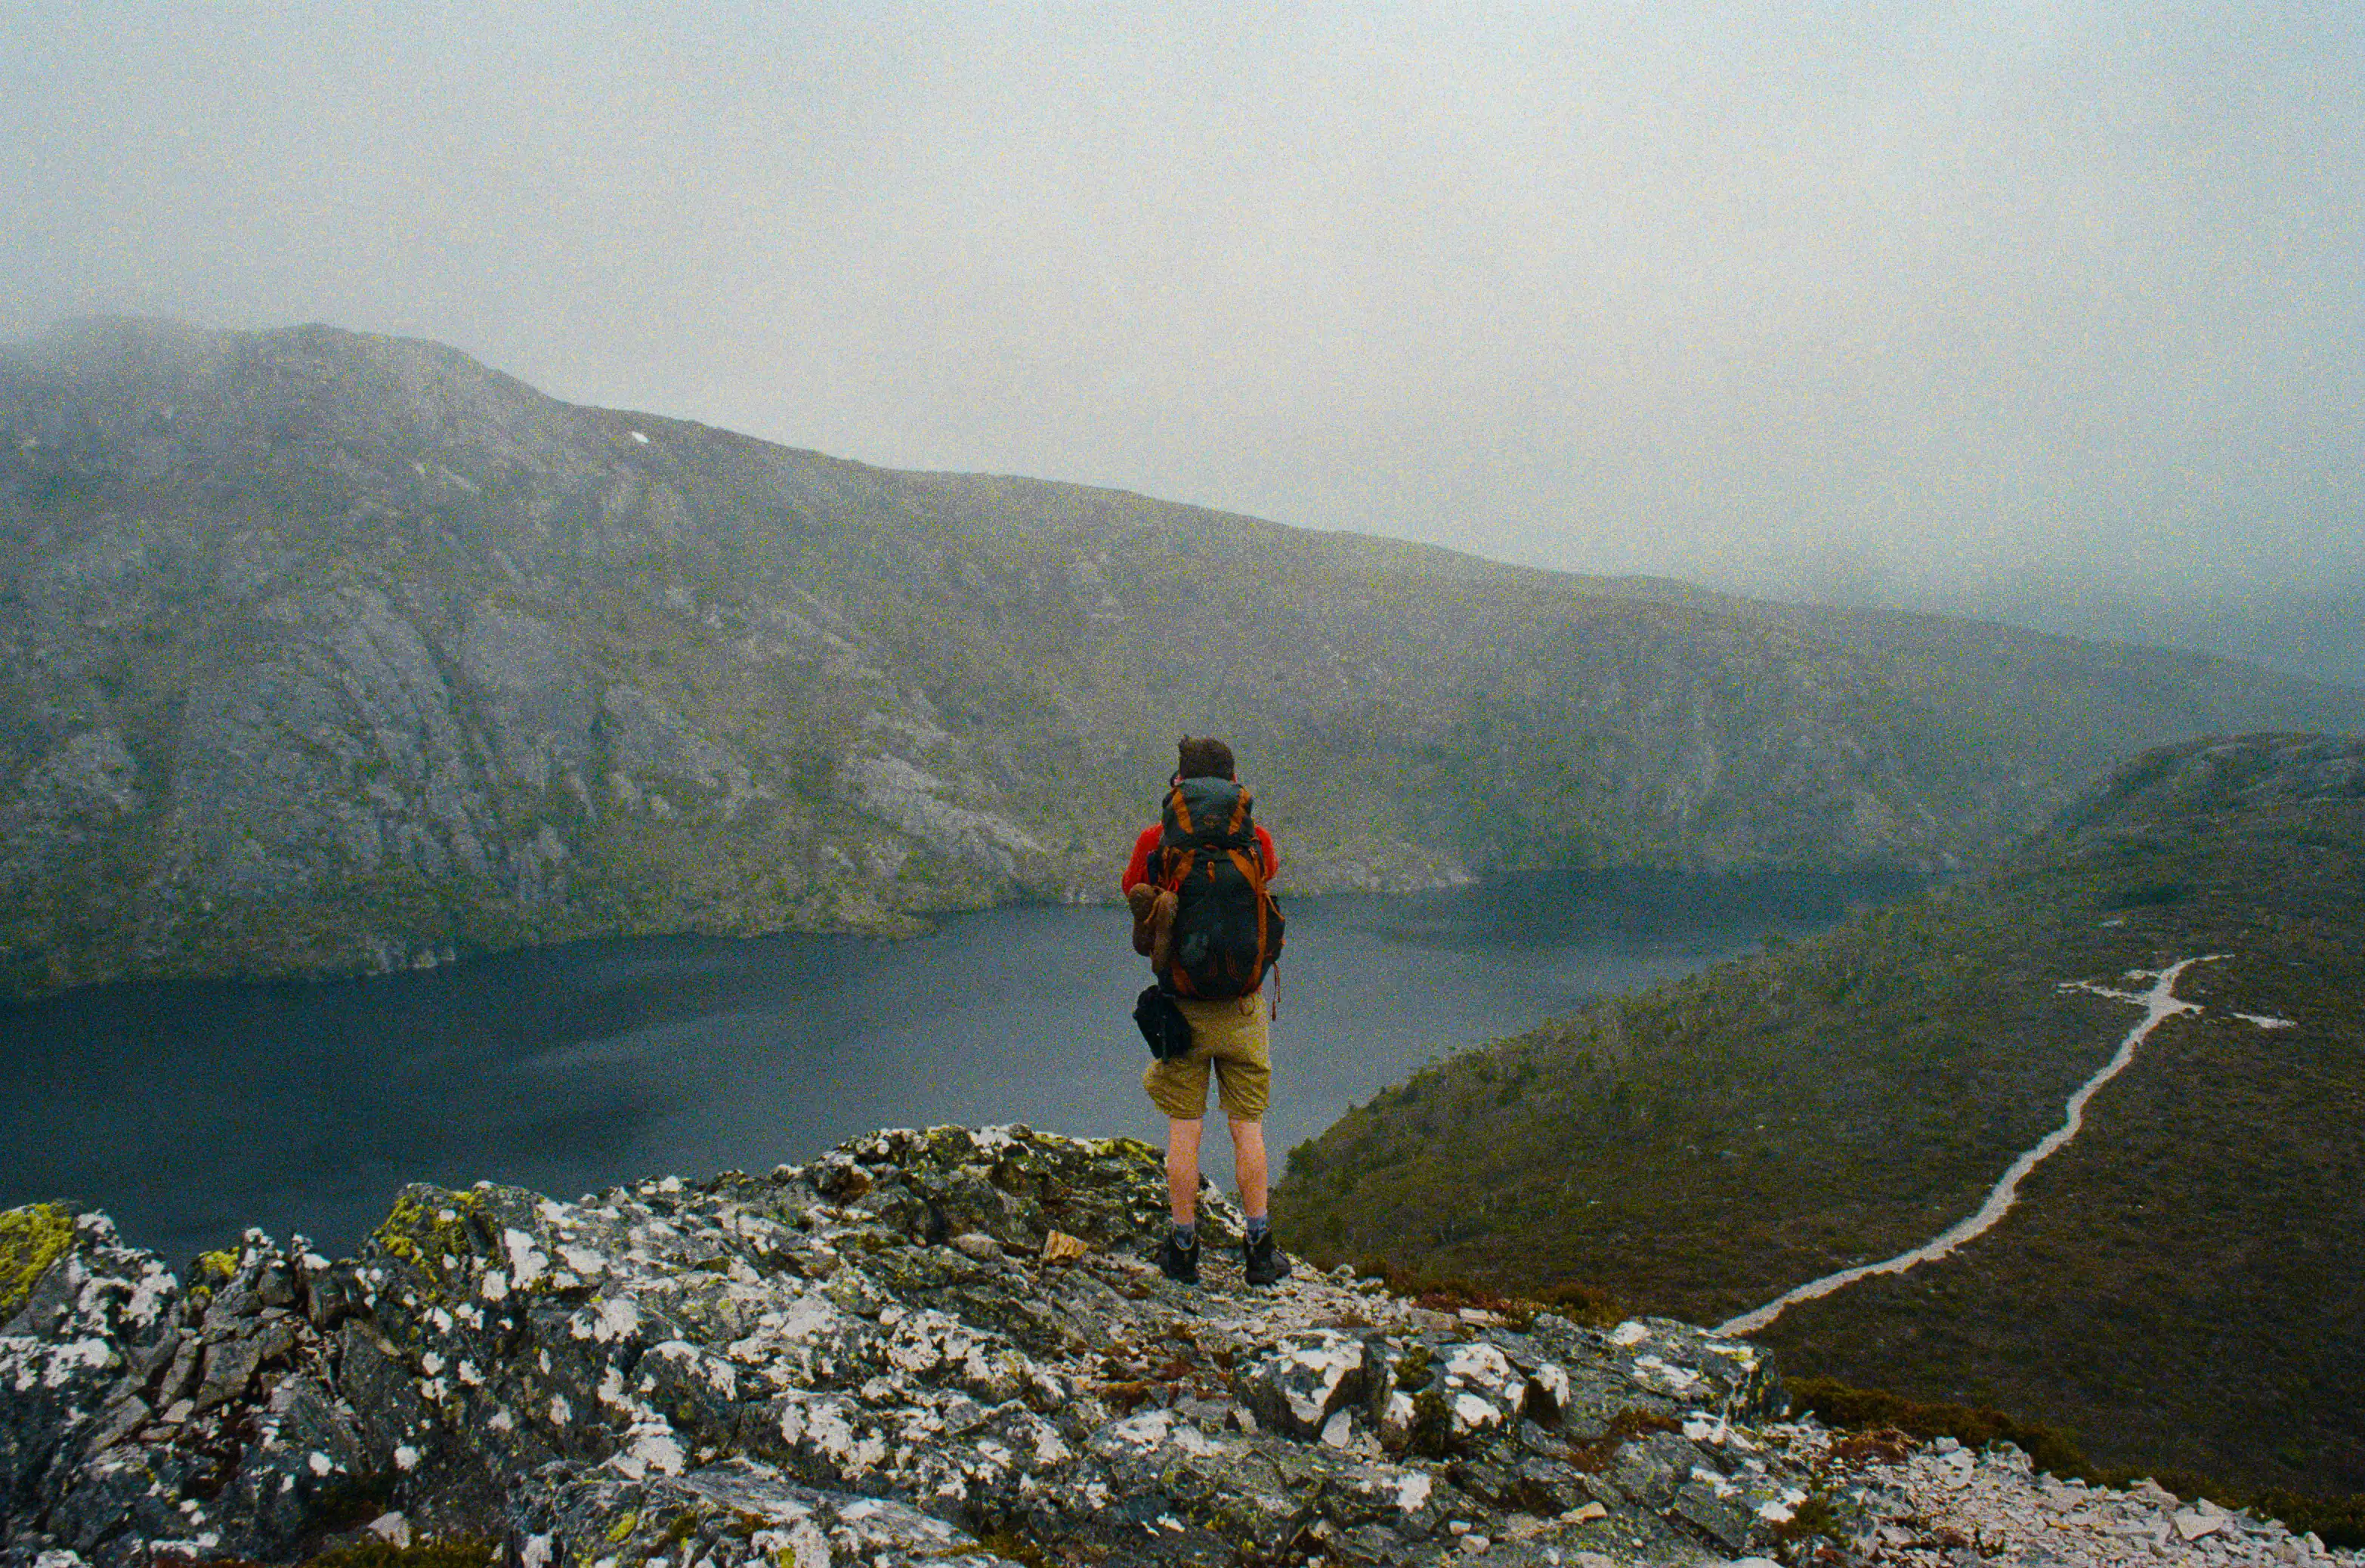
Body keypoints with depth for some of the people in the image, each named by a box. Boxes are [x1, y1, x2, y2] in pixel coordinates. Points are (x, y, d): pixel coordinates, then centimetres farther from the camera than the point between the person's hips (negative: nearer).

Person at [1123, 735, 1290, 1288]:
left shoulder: (1156, 842, -7)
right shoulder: (1256, 842, -5)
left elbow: (1132, 891, 10)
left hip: (1180, 1007, -1)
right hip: (1242, 1007, 1)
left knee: (1183, 1131, 7)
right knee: (1248, 1129, 10)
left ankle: (1183, 1248, 14)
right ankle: (1259, 1251, 15)